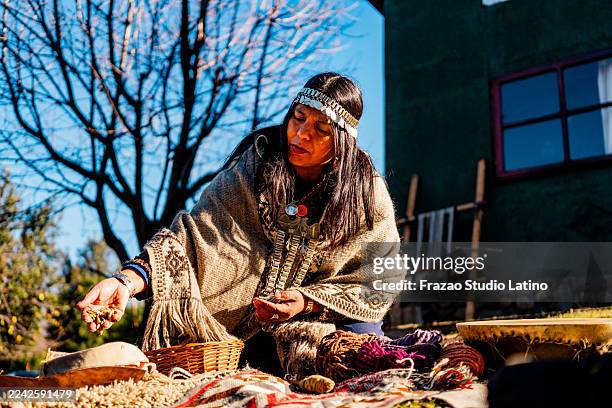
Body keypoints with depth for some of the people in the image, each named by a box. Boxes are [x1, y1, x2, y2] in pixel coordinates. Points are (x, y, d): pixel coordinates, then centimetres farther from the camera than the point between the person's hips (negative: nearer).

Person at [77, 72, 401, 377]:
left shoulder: (367, 195, -12)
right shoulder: (254, 167, -14)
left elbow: (374, 285, -7)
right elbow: (197, 233, -24)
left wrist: (308, 301, -23)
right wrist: (128, 281, -40)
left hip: (321, 319, 2)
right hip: (244, 322, -1)